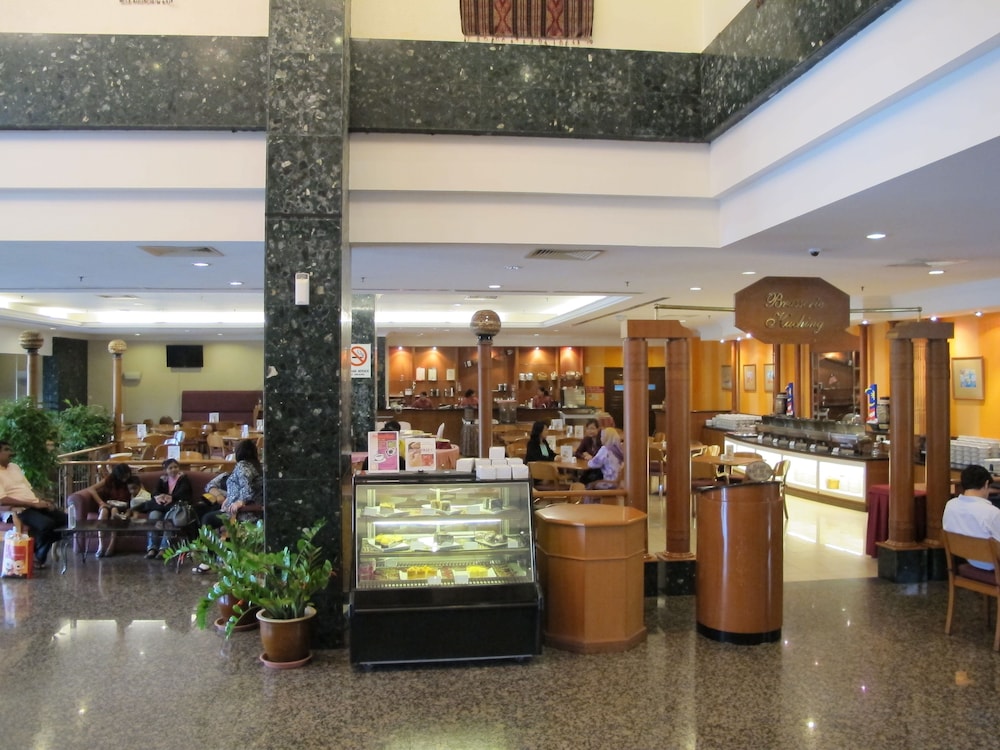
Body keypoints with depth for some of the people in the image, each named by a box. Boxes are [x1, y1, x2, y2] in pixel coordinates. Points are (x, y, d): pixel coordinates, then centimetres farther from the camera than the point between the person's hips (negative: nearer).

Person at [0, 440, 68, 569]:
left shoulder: (14, 466, 17)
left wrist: (41, 501, 2)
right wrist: (33, 504, -19)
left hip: (36, 504, 8)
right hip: (19, 510, -8)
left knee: (66, 520, -5)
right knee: (47, 524, -32)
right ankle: (38, 557, -6)